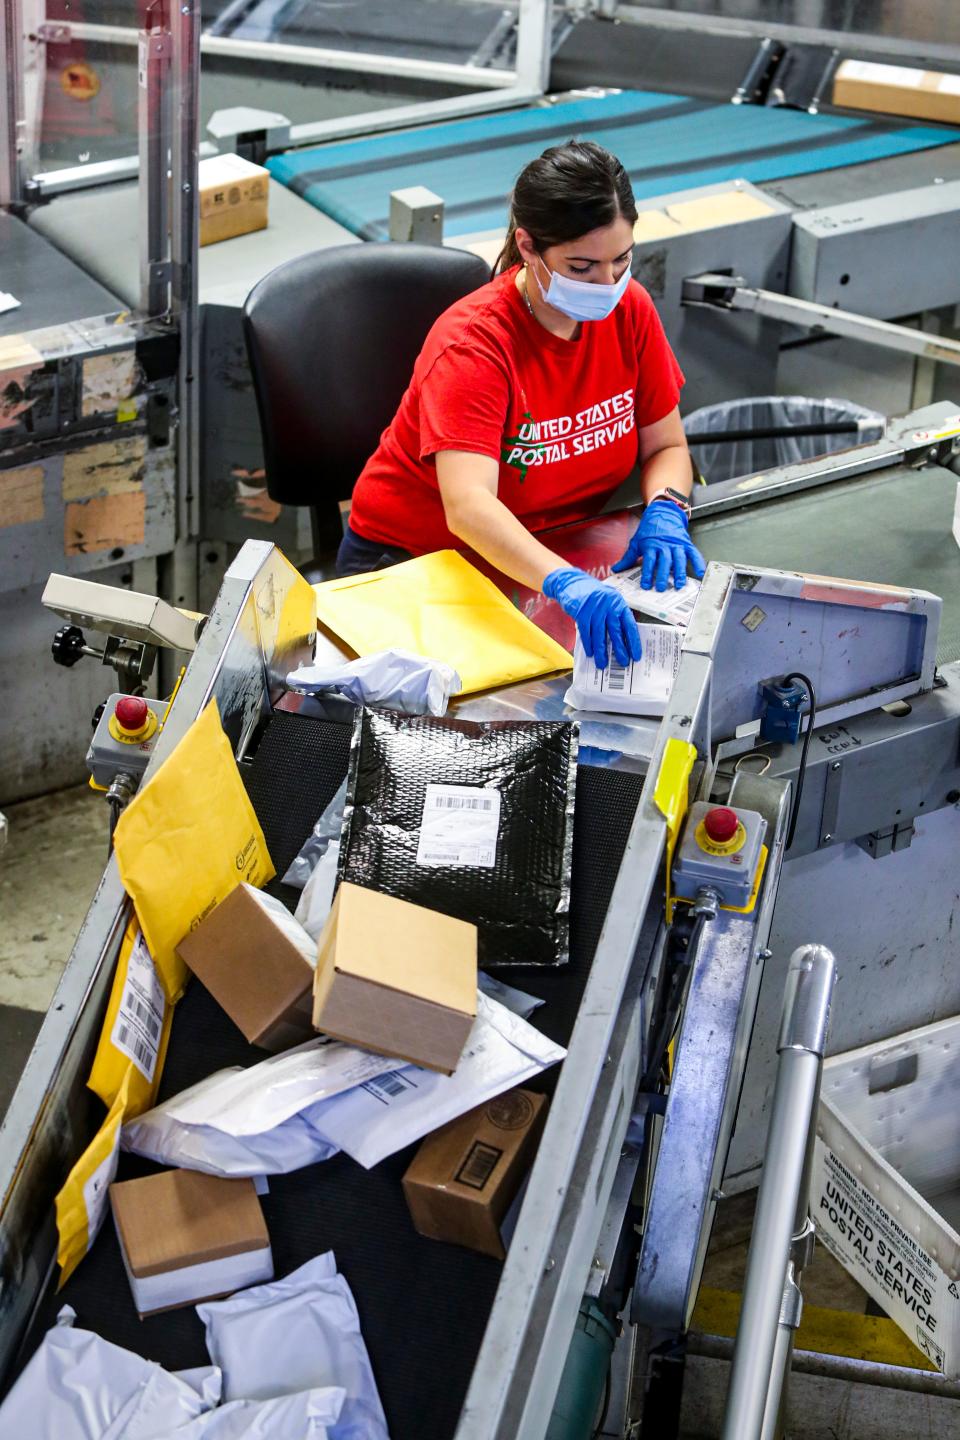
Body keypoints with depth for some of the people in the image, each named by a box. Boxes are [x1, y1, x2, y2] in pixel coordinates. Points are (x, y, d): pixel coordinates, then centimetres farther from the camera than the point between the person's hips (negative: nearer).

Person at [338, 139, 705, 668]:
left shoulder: (628, 311, -7)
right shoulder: (473, 344, -26)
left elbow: (666, 447, 3)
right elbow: (468, 508, -39)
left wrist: (664, 512, -20)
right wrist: (565, 583, -56)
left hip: (548, 546, 6)